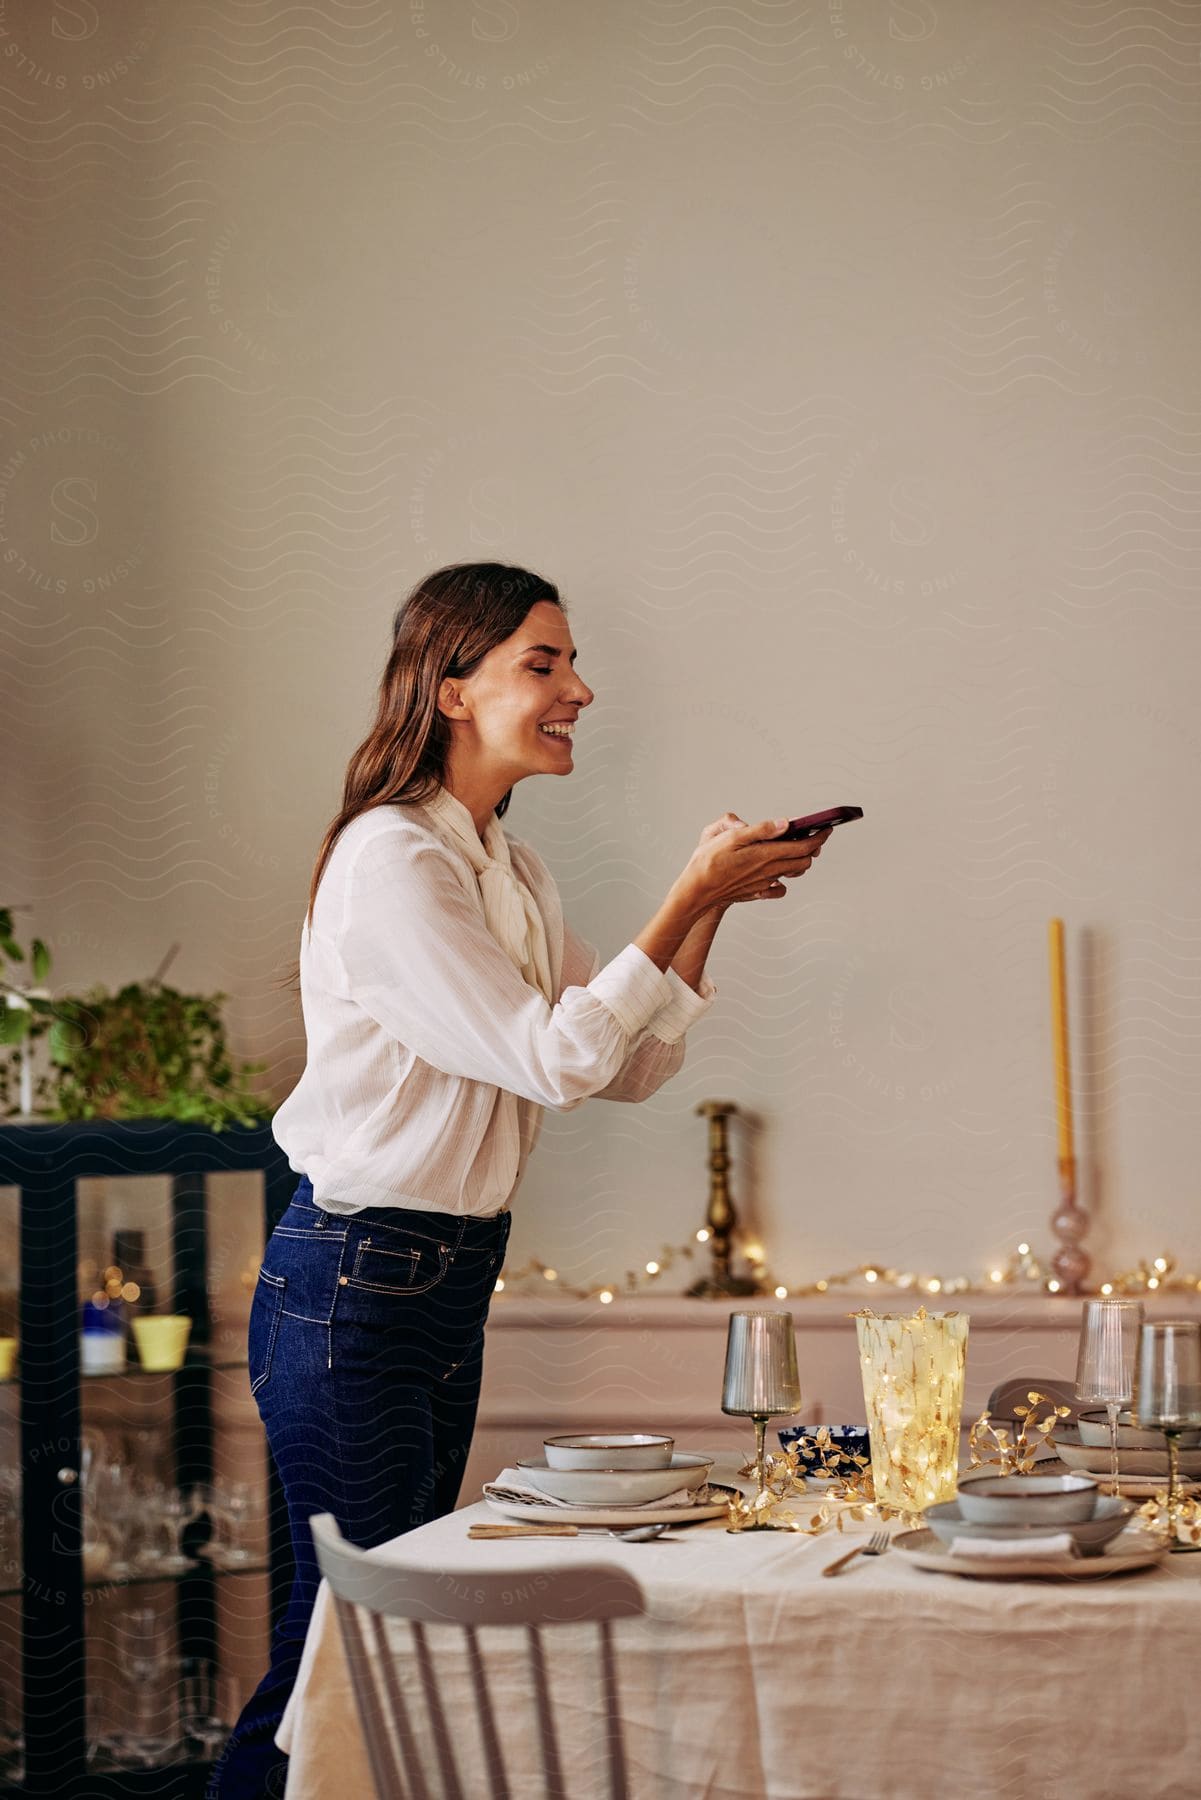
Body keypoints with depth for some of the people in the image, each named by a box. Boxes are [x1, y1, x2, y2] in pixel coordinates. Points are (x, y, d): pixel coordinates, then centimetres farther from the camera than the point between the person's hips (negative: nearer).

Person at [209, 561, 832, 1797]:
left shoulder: (509, 870, 11)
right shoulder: (390, 861, -17)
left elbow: (631, 1068, 12)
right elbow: (552, 1057, -21)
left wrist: (711, 905, 1)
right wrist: (687, 896, -18)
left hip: (453, 1278, 9)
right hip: (353, 1287, -9)